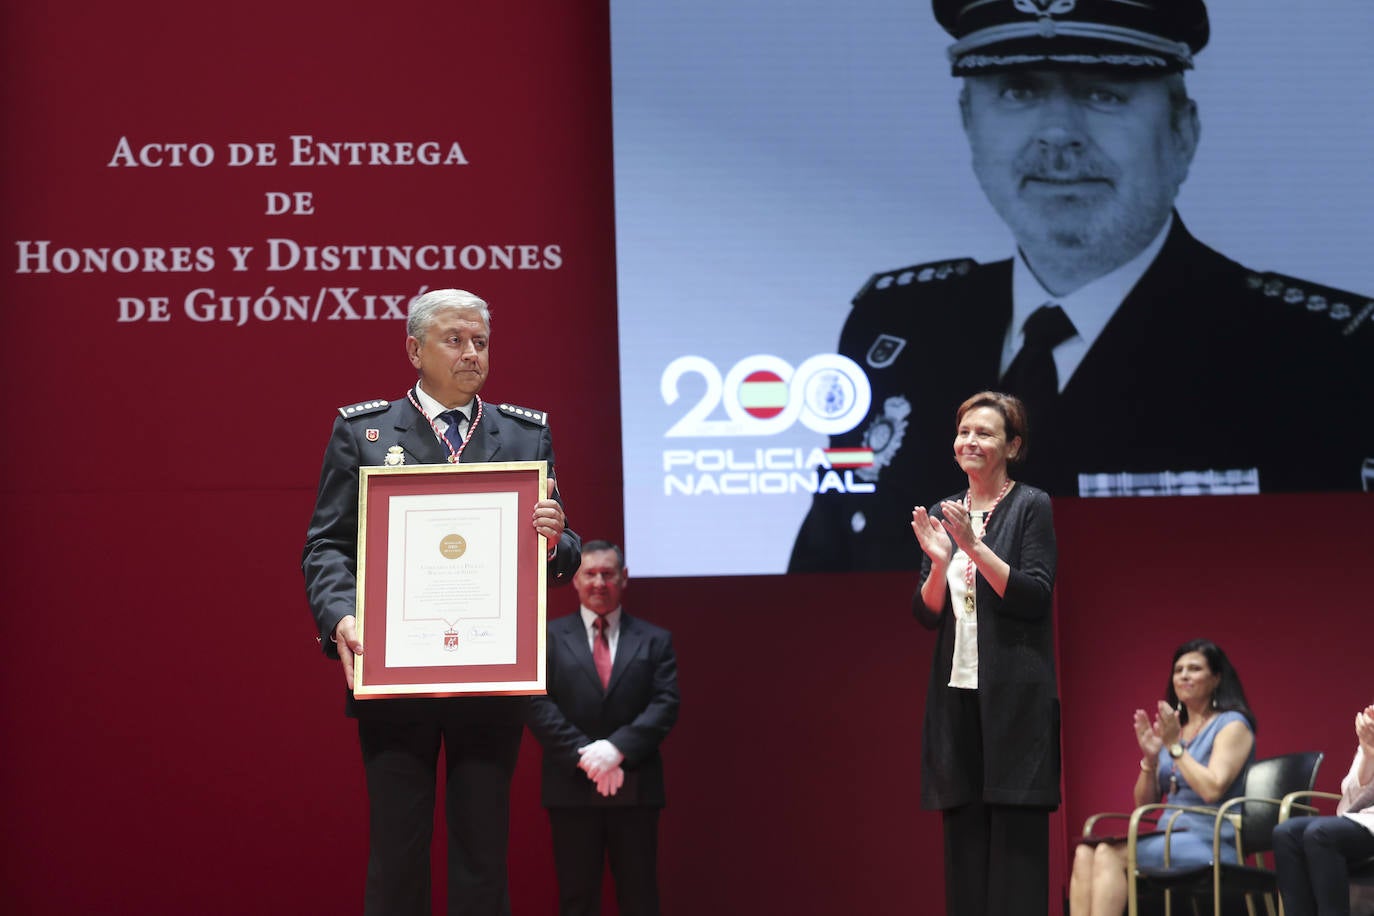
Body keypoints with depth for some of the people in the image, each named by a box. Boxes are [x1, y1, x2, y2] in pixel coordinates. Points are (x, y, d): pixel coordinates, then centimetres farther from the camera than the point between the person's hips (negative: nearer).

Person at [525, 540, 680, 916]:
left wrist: (617, 748, -16)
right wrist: (584, 757, -14)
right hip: (571, 786, 0)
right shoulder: (549, 637, 8)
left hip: (636, 786, 0)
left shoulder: (654, 640, 10)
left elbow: (665, 704, -1)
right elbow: (538, 704, -2)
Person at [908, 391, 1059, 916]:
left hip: (1014, 697, -5)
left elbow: (1034, 597, -11)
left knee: (1016, 834, -6)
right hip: (956, 692, 5)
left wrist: (975, 546, -19)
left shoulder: (1031, 507, -1)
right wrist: (939, 561, -9)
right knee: (963, 834, 5)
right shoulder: (943, 516, 13)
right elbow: (927, 615, 10)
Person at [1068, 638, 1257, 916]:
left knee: (1110, 855, -27)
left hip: (1210, 844, -7)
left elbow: (1213, 789, -16)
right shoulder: (1175, 729, 20)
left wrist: (1175, 747, -11)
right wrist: (1150, 758, 0)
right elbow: (1144, 803, 17)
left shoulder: (1232, 725, 0)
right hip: (1170, 837, 7)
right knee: (1085, 853, -20)